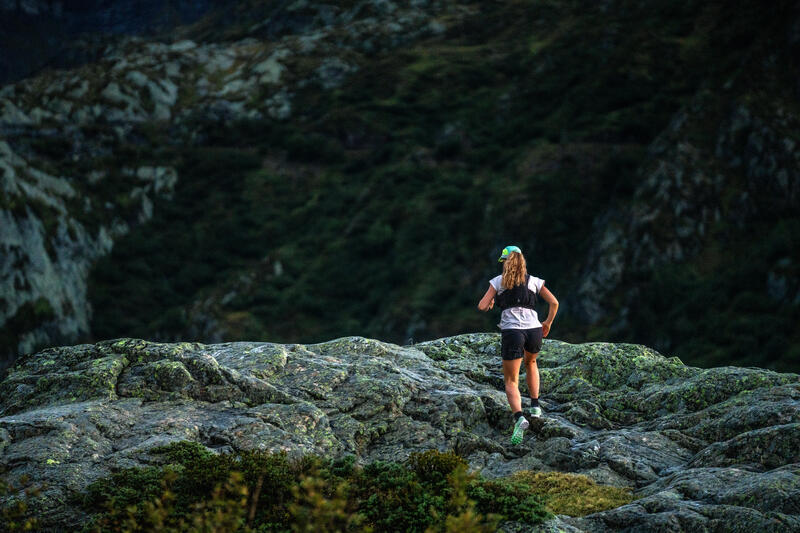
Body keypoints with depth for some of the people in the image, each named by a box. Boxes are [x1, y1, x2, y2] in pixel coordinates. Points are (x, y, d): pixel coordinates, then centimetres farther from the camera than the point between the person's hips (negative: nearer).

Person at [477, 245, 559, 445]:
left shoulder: (498, 281, 7)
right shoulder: (534, 281, 12)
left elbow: (482, 306, 3)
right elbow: (554, 303, 6)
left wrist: (490, 304, 26)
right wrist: (548, 323, 22)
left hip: (511, 331, -3)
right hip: (534, 330, 3)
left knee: (511, 382, 2)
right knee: (530, 362, 36)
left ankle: (519, 417, -24)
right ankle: (535, 406, 30)